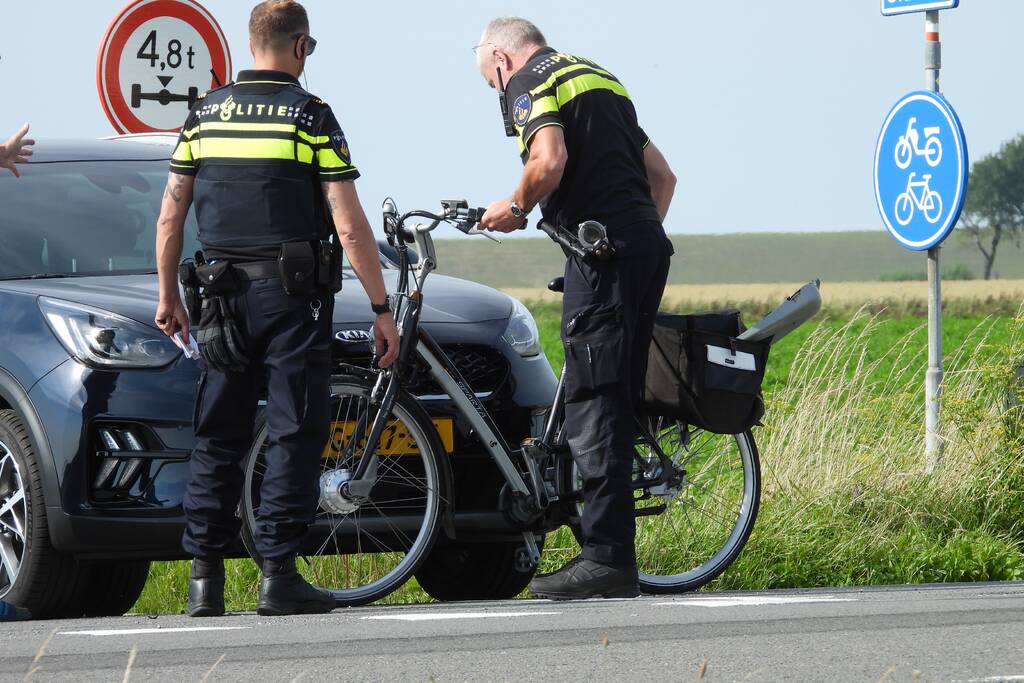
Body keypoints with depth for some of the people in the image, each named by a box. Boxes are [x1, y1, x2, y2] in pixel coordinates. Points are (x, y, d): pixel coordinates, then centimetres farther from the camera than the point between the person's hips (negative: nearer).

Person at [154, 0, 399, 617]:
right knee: (295, 435, -1)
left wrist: (169, 295, 20)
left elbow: (171, 217, 9)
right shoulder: (311, 117, -6)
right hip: (292, 294, -4)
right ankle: (278, 573, -6)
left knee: (218, 438, 10)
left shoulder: (205, 115, 7)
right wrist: (383, 309, -5)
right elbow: (351, 226, -9)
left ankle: (205, 577, 6)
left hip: (224, 294, 4)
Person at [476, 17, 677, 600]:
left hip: (603, 248, -8)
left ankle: (607, 557, -12)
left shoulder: (528, 81, 0)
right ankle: (618, 560, 9)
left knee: (594, 406, -8)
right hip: (649, 242, 8)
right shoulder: (600, 77, 27)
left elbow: (550, 162, -18)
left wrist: (515, 207, -1)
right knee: (619, 403, 9)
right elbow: (662, 174, 26)